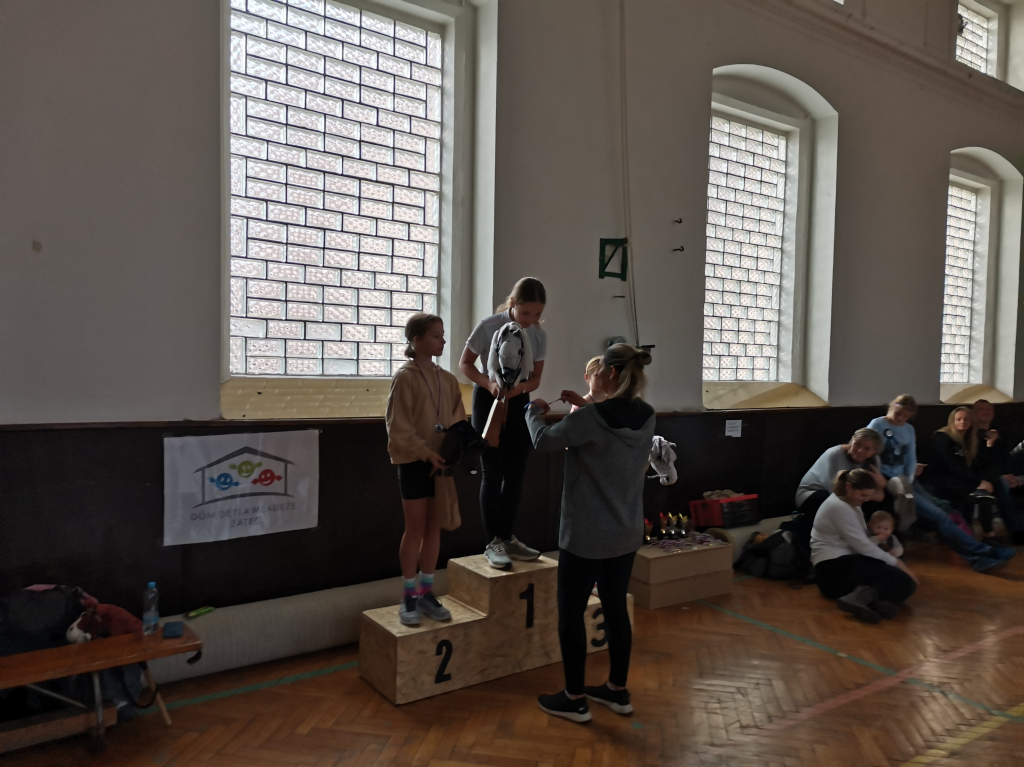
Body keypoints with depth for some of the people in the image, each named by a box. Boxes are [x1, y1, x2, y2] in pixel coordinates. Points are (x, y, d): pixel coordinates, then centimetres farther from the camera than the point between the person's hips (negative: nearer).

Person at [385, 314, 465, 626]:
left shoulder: (448, 380, 7)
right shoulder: (405, 377, -10)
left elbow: (458, 420, 9)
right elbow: (398, 426, -14)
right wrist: (425, 452, -20)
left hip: (440, 462, 5)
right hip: (413, 462, -5)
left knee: (434, 528, 11)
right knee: (415, 529, 3)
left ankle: (426, 592, 23)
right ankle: (409, 597, 17)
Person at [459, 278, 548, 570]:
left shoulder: (539, 335, -5)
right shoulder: (489, 326, -17)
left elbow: (536, 378, 2)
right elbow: (465, 364, -8)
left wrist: (520, 387, -21)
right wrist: (489, 383, -25)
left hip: (519, 401, 5)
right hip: (488, 399, -4)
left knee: (516, 472, 8)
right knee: (492, 472, -4)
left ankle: (508, 538, 21)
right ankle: (493, 542, 6)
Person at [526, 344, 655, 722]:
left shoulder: (589, 418, -23)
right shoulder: (646, 417, -2)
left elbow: (544, 442, -9)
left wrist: (535, 412, 9)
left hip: (586, 536, -7)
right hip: (627, 534, 7)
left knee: (571, 613, 8)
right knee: (616, 609, 18)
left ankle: (574, 699, 21)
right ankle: (617, 690, 32)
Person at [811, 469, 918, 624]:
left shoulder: (851, 506, 18)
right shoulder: (838, 507, -12)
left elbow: (862, 543, 12)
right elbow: (863, 546, -14)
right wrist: (897, 563, -7)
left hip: (845, 564, 10)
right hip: (834, 569, -10)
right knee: (902, 580, -17)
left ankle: (863, 595, -30)